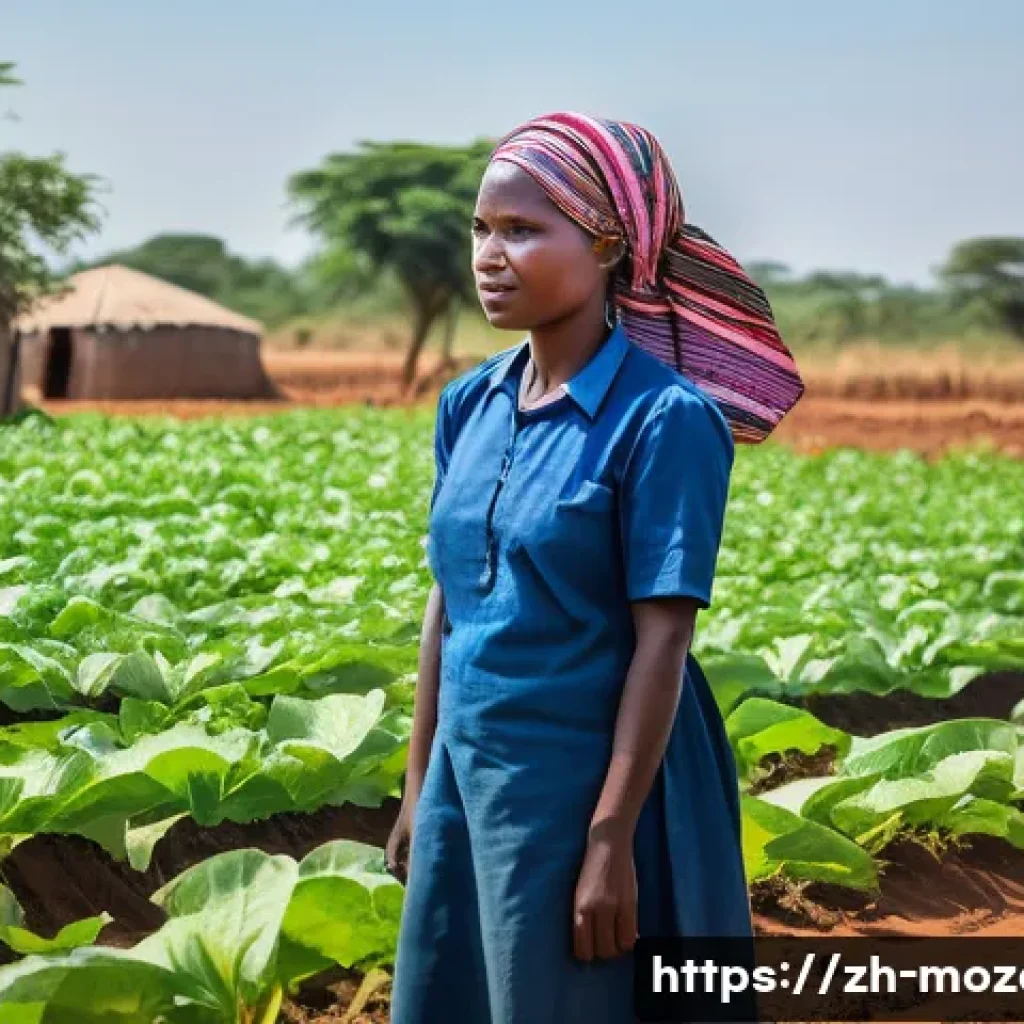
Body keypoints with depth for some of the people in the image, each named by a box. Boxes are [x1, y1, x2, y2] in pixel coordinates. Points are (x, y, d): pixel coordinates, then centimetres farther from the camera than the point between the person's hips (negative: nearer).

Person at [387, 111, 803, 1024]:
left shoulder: (662, 418, -15)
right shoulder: (468, 405, 4)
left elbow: (662, 642, -16)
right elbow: (446, 607, 9)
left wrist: (612, 839, -18)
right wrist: (420, 788, 11)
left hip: (592, 785, -6)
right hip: (469, 778, 6)